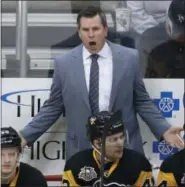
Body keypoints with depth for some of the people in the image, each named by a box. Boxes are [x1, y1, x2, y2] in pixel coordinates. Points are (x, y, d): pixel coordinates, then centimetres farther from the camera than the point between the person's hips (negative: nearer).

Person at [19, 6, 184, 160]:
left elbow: (142, 101, 6)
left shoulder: (129, 58, 0)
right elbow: (53, 107, 6)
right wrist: (26, 135, -1)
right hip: (81, 149, 0)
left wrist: (164, 130, -6)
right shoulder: (64, 63, 1)